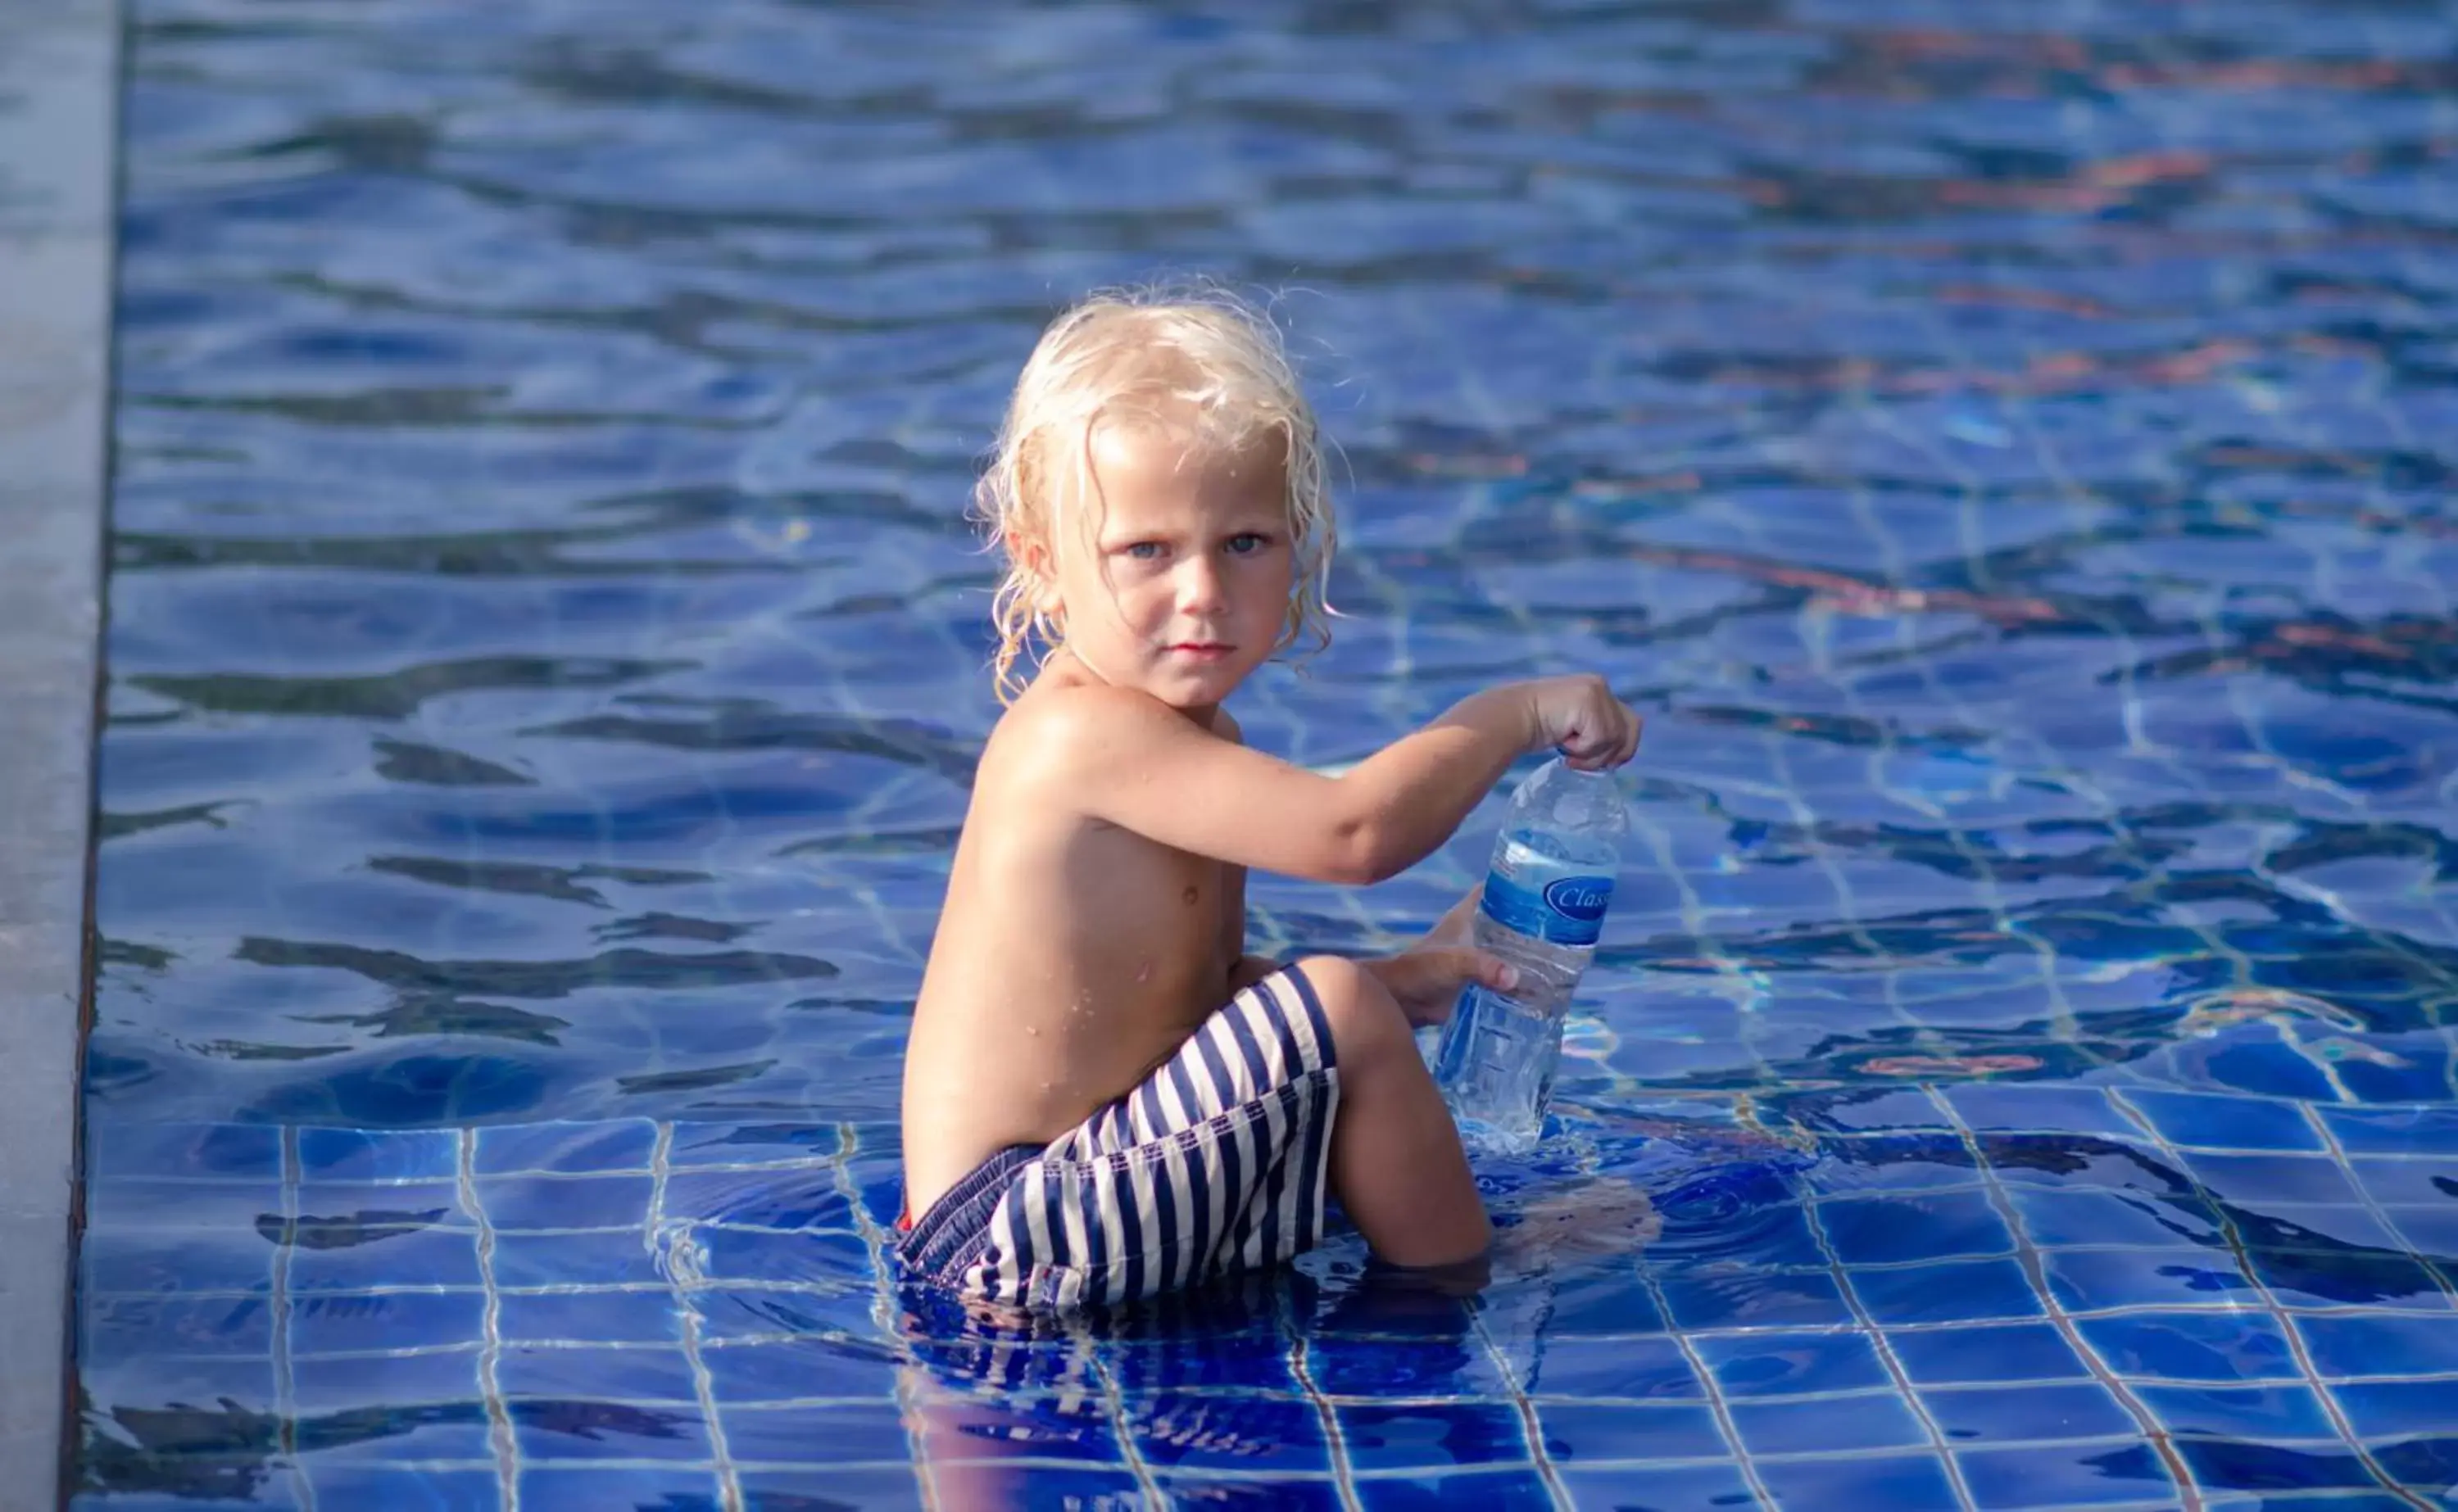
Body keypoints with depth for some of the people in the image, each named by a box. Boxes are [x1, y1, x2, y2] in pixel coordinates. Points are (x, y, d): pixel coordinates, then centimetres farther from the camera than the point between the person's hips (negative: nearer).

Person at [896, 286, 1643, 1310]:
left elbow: (1213, 991, 19)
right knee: (1337, 1016, -16)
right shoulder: (1091, 734, -22)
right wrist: (1516, 715, -16)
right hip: (1012, 1225, -11)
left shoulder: (1188, 739, 11)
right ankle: (1461, 1282, 3)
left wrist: (1400, 983, 6)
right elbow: (1353, 831, -30)